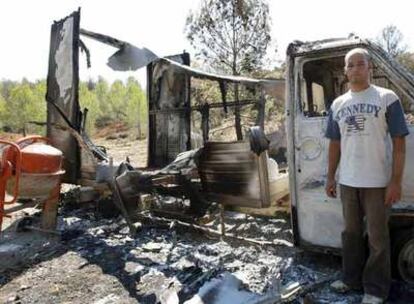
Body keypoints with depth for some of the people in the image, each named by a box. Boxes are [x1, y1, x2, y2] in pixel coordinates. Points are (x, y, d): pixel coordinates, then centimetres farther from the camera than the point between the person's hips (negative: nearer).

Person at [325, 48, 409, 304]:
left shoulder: (387, 98, -5)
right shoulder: (338, 104, 9)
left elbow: (399, 142, -8)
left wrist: (396, 181, -13)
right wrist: (331, 178, 10)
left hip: (378, 182, -4)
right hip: (347, 181, 5)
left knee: (377, 237, 5)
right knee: (351, 232, 16)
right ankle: (352, 278, 31)